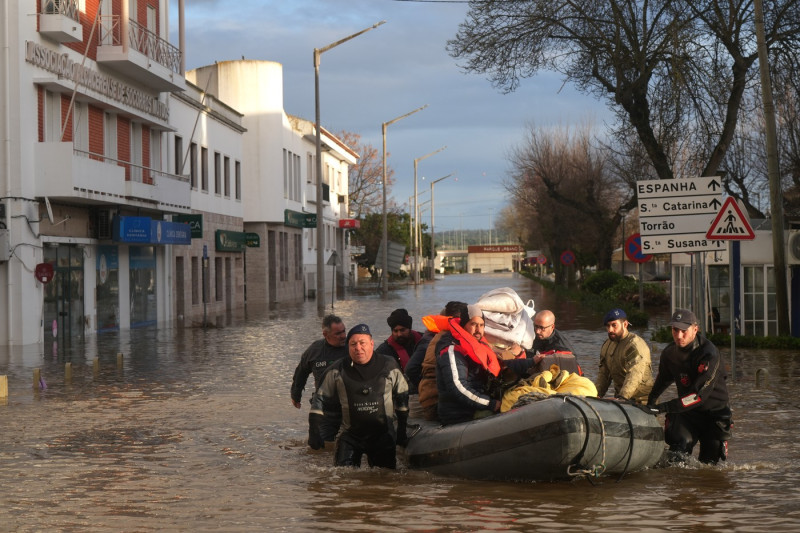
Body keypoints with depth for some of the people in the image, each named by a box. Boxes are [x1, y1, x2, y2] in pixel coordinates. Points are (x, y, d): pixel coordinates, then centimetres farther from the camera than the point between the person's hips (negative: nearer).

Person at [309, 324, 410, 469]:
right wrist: (314, 432, -1)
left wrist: (402, 431, 13)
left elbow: (402, 397, 12)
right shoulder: (337, 371, 0)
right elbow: (321, 399, 6)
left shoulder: (390, 367, 1)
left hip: (383, 435, 0)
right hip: (350, 434, 0)